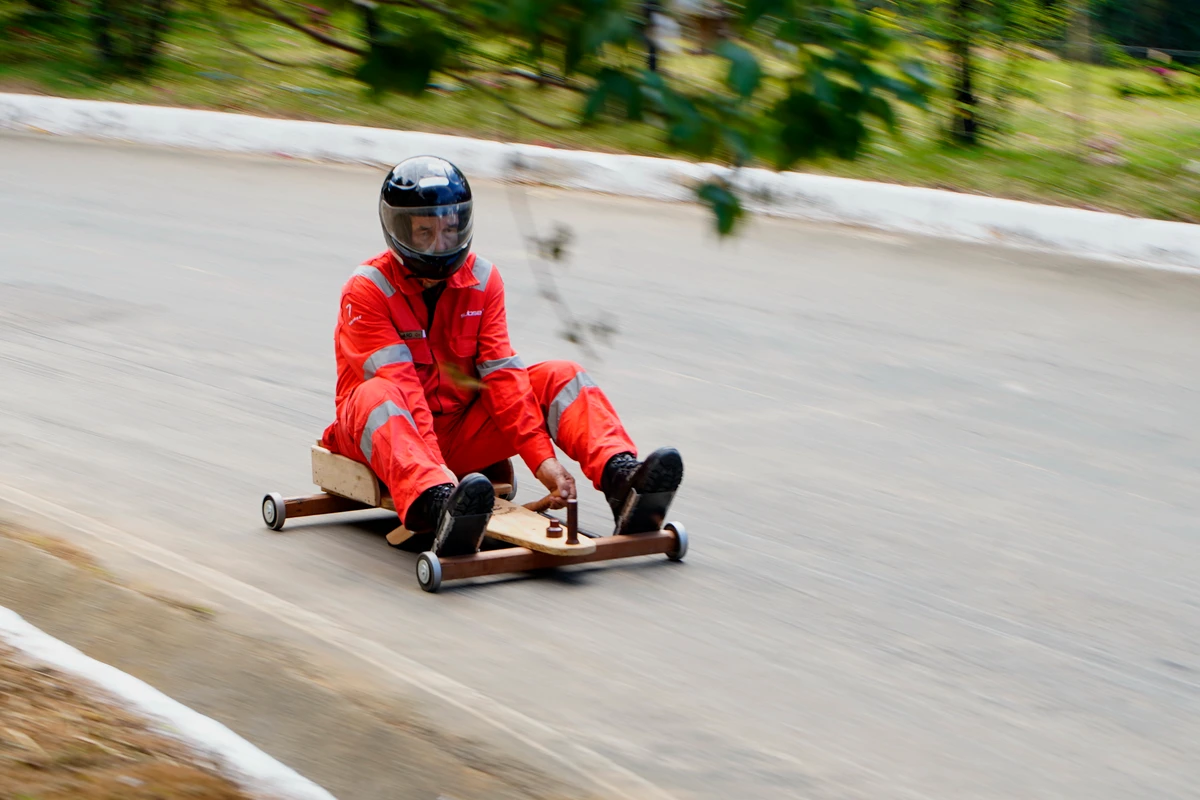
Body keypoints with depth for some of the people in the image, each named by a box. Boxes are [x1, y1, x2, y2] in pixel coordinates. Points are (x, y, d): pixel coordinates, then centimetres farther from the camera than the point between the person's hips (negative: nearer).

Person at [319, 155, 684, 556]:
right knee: (377, 396, -39)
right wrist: (437, 473, -38)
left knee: (561, 378, -11)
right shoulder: (366, 290, -13)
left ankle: (622, 480, -38)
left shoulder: (483, 280, 1)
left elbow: (502, 374, -7)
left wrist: (543, 457, -21)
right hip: (389, 432, -5)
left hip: (460, 431, 5)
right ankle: (440, 511, -68)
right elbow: (398, 384, -25)